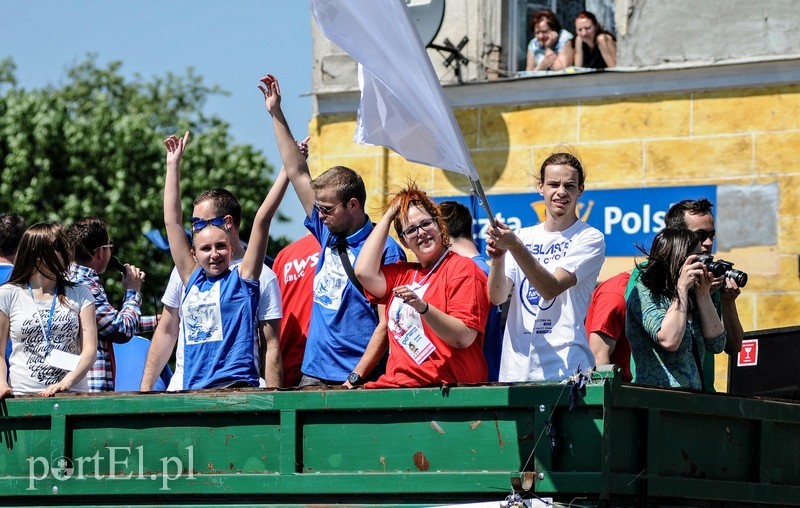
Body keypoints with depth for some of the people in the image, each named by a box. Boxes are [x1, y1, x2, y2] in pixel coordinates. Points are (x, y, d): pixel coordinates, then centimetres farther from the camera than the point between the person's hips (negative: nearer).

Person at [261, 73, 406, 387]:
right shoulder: (328, 236, 11)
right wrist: (276, 114, 19)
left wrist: (358, 377, -20)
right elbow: (298, 174, 17)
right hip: (314, 373, 7)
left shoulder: (384, 250, -9)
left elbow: (387, 322, -12)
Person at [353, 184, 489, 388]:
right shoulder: (403, 273, 23)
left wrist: (422, 307, -24)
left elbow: (464, 338, -9)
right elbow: (365, 272, 4)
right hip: (397, 385, 6)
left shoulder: (463, 269, 0)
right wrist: (388, 216, 12)